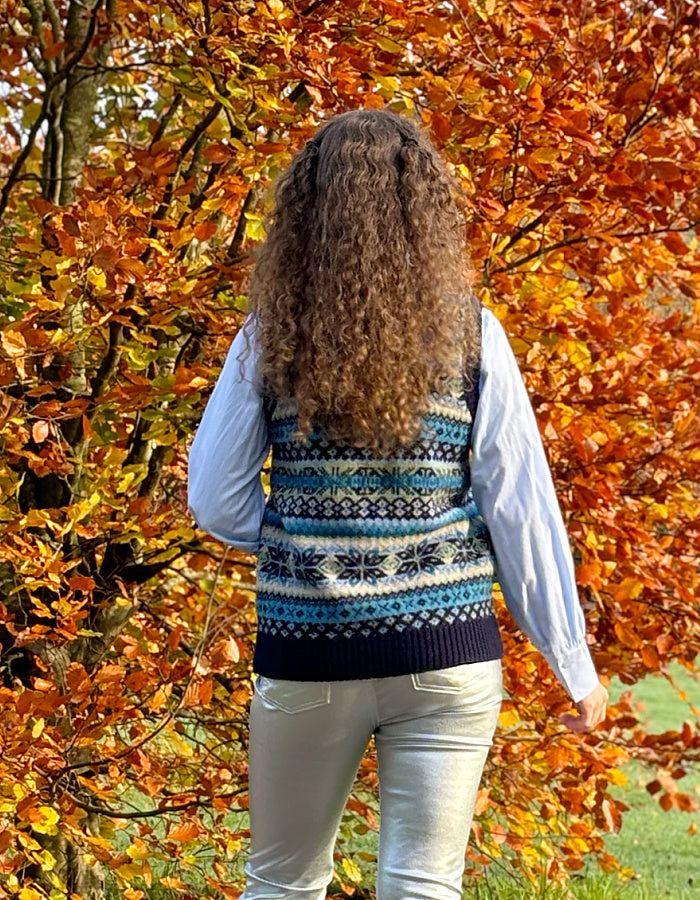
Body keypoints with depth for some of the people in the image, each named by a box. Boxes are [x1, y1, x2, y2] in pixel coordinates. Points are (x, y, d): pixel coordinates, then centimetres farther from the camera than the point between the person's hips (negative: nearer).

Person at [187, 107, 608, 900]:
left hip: (306, 655, 1)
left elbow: (216, 502, -1)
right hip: (447, 655, -1)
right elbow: (521, 507, -3)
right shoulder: (470, 333, -4)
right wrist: (574, 665, 5)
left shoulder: (272, 333, -3)